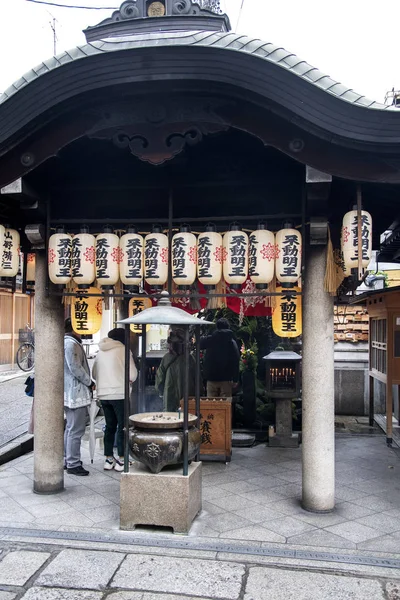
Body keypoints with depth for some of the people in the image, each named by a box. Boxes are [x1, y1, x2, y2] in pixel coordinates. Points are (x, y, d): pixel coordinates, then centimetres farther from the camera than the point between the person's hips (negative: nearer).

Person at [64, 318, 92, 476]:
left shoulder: (70, 342, 16)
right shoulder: (71, 343, -16)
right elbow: (75, 368, -21)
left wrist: (87, 381, 12)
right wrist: (89, 382, -10)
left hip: (69, 392, 11)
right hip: (76, 393, -11)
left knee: (70, 428, 18)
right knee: (76, 430, -5)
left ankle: (67, 460, 27)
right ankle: (73, 464, 0)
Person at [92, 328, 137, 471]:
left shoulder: (101, 351, 10)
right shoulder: (123, 350, -7)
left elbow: (94, 374, 14)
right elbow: (132, 375, -9)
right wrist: (129, 380, 11)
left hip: (103, 394, 6)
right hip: (119, 394, -6)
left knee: (110, 426, 15)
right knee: (122, 427, 4)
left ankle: (108, 459, 20)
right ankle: (121, 460, 6)